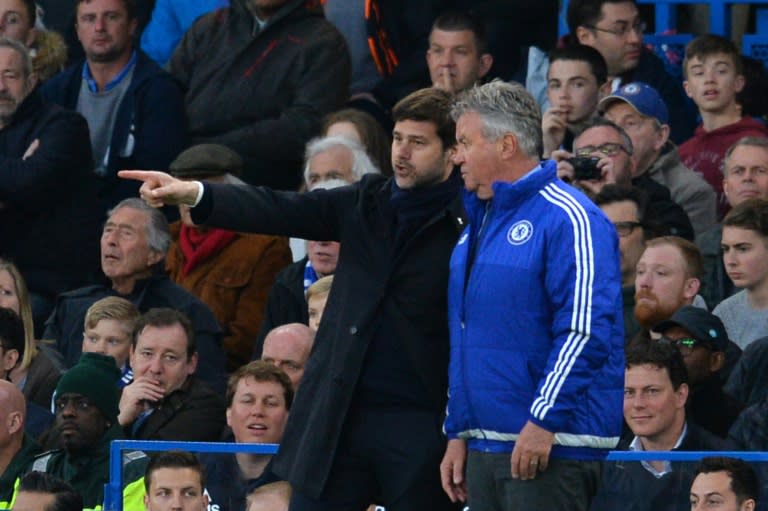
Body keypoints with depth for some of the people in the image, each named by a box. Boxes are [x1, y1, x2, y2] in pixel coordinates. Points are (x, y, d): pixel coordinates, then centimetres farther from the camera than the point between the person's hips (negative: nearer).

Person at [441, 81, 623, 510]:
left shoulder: (568, 219, -9)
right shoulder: (481, 222, 19)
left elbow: (584, 332, -17)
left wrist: (544, 423, -20)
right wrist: (459, 433, 19)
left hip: (551, 446, -9)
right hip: (485, 446, 9)